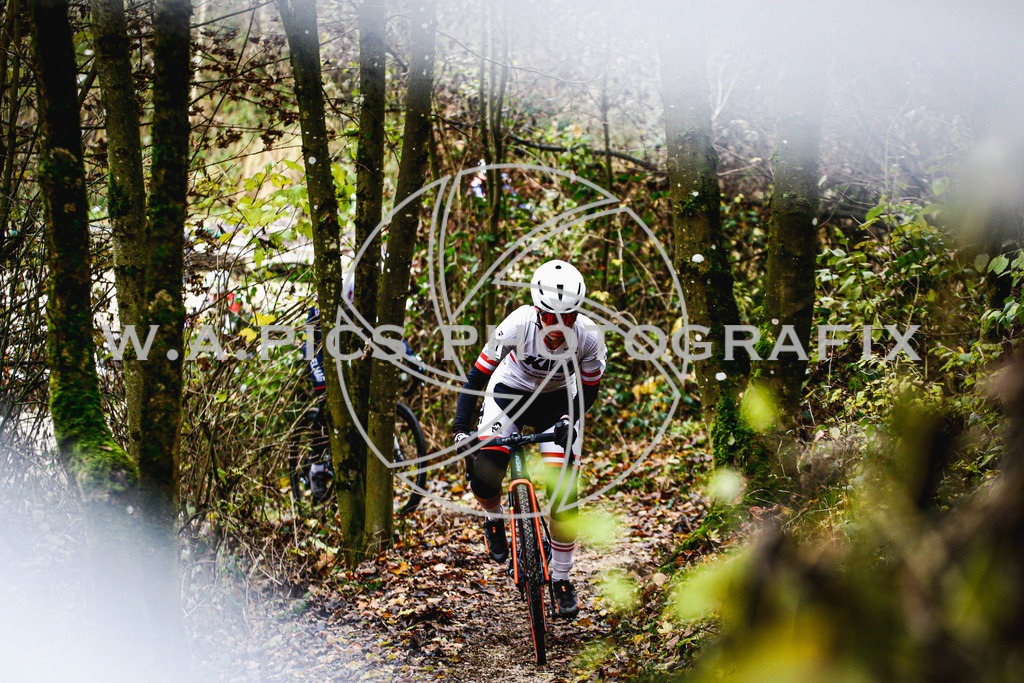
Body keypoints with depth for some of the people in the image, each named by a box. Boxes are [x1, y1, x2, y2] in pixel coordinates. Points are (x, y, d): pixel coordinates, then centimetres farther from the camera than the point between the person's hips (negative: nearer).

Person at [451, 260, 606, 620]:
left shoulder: (588, 336, -28)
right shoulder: (518, 325, -32)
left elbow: (589, 388, -10)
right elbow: (477, 376, -24)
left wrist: (569, 418, -27)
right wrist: (461, 428, -31)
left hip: (557, 401, 1)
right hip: (510, 392, -1)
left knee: (564, 495, -11)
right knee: (484, 477, -22)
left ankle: (561, 578, 7)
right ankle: (494, 518, 14)